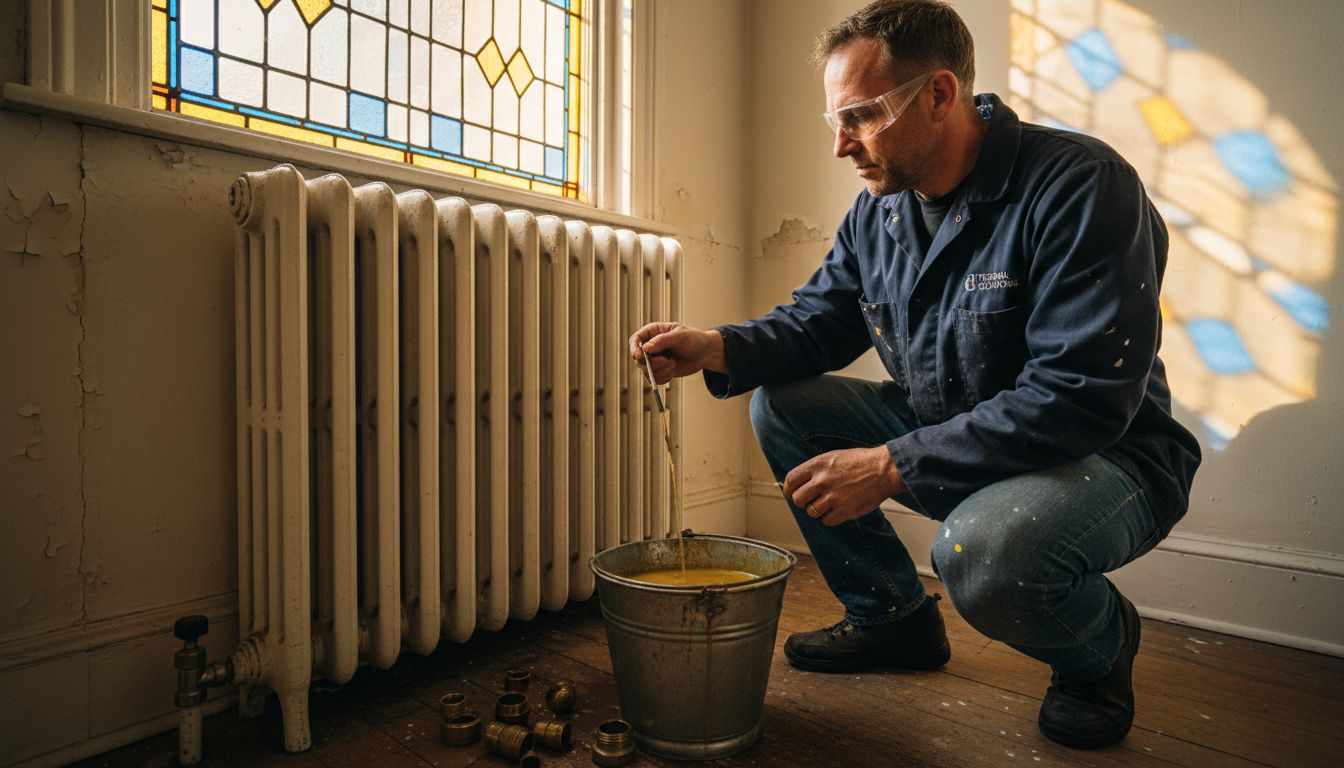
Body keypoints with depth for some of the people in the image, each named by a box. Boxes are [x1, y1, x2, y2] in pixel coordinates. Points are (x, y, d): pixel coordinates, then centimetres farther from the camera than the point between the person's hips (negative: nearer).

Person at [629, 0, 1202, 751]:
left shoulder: (1081, 184, -22)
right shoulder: (878, 210, 0)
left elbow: (1082, 399, -28)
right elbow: (819, 317, 6)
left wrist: (891, 465, -30)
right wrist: (721, 348, -15)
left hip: (1106, 457, -6)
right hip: (949, 436, 7)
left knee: (982, 548, -38)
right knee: (782, 405, -4)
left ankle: (1101, 642, 3)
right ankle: (892, 614, 11)